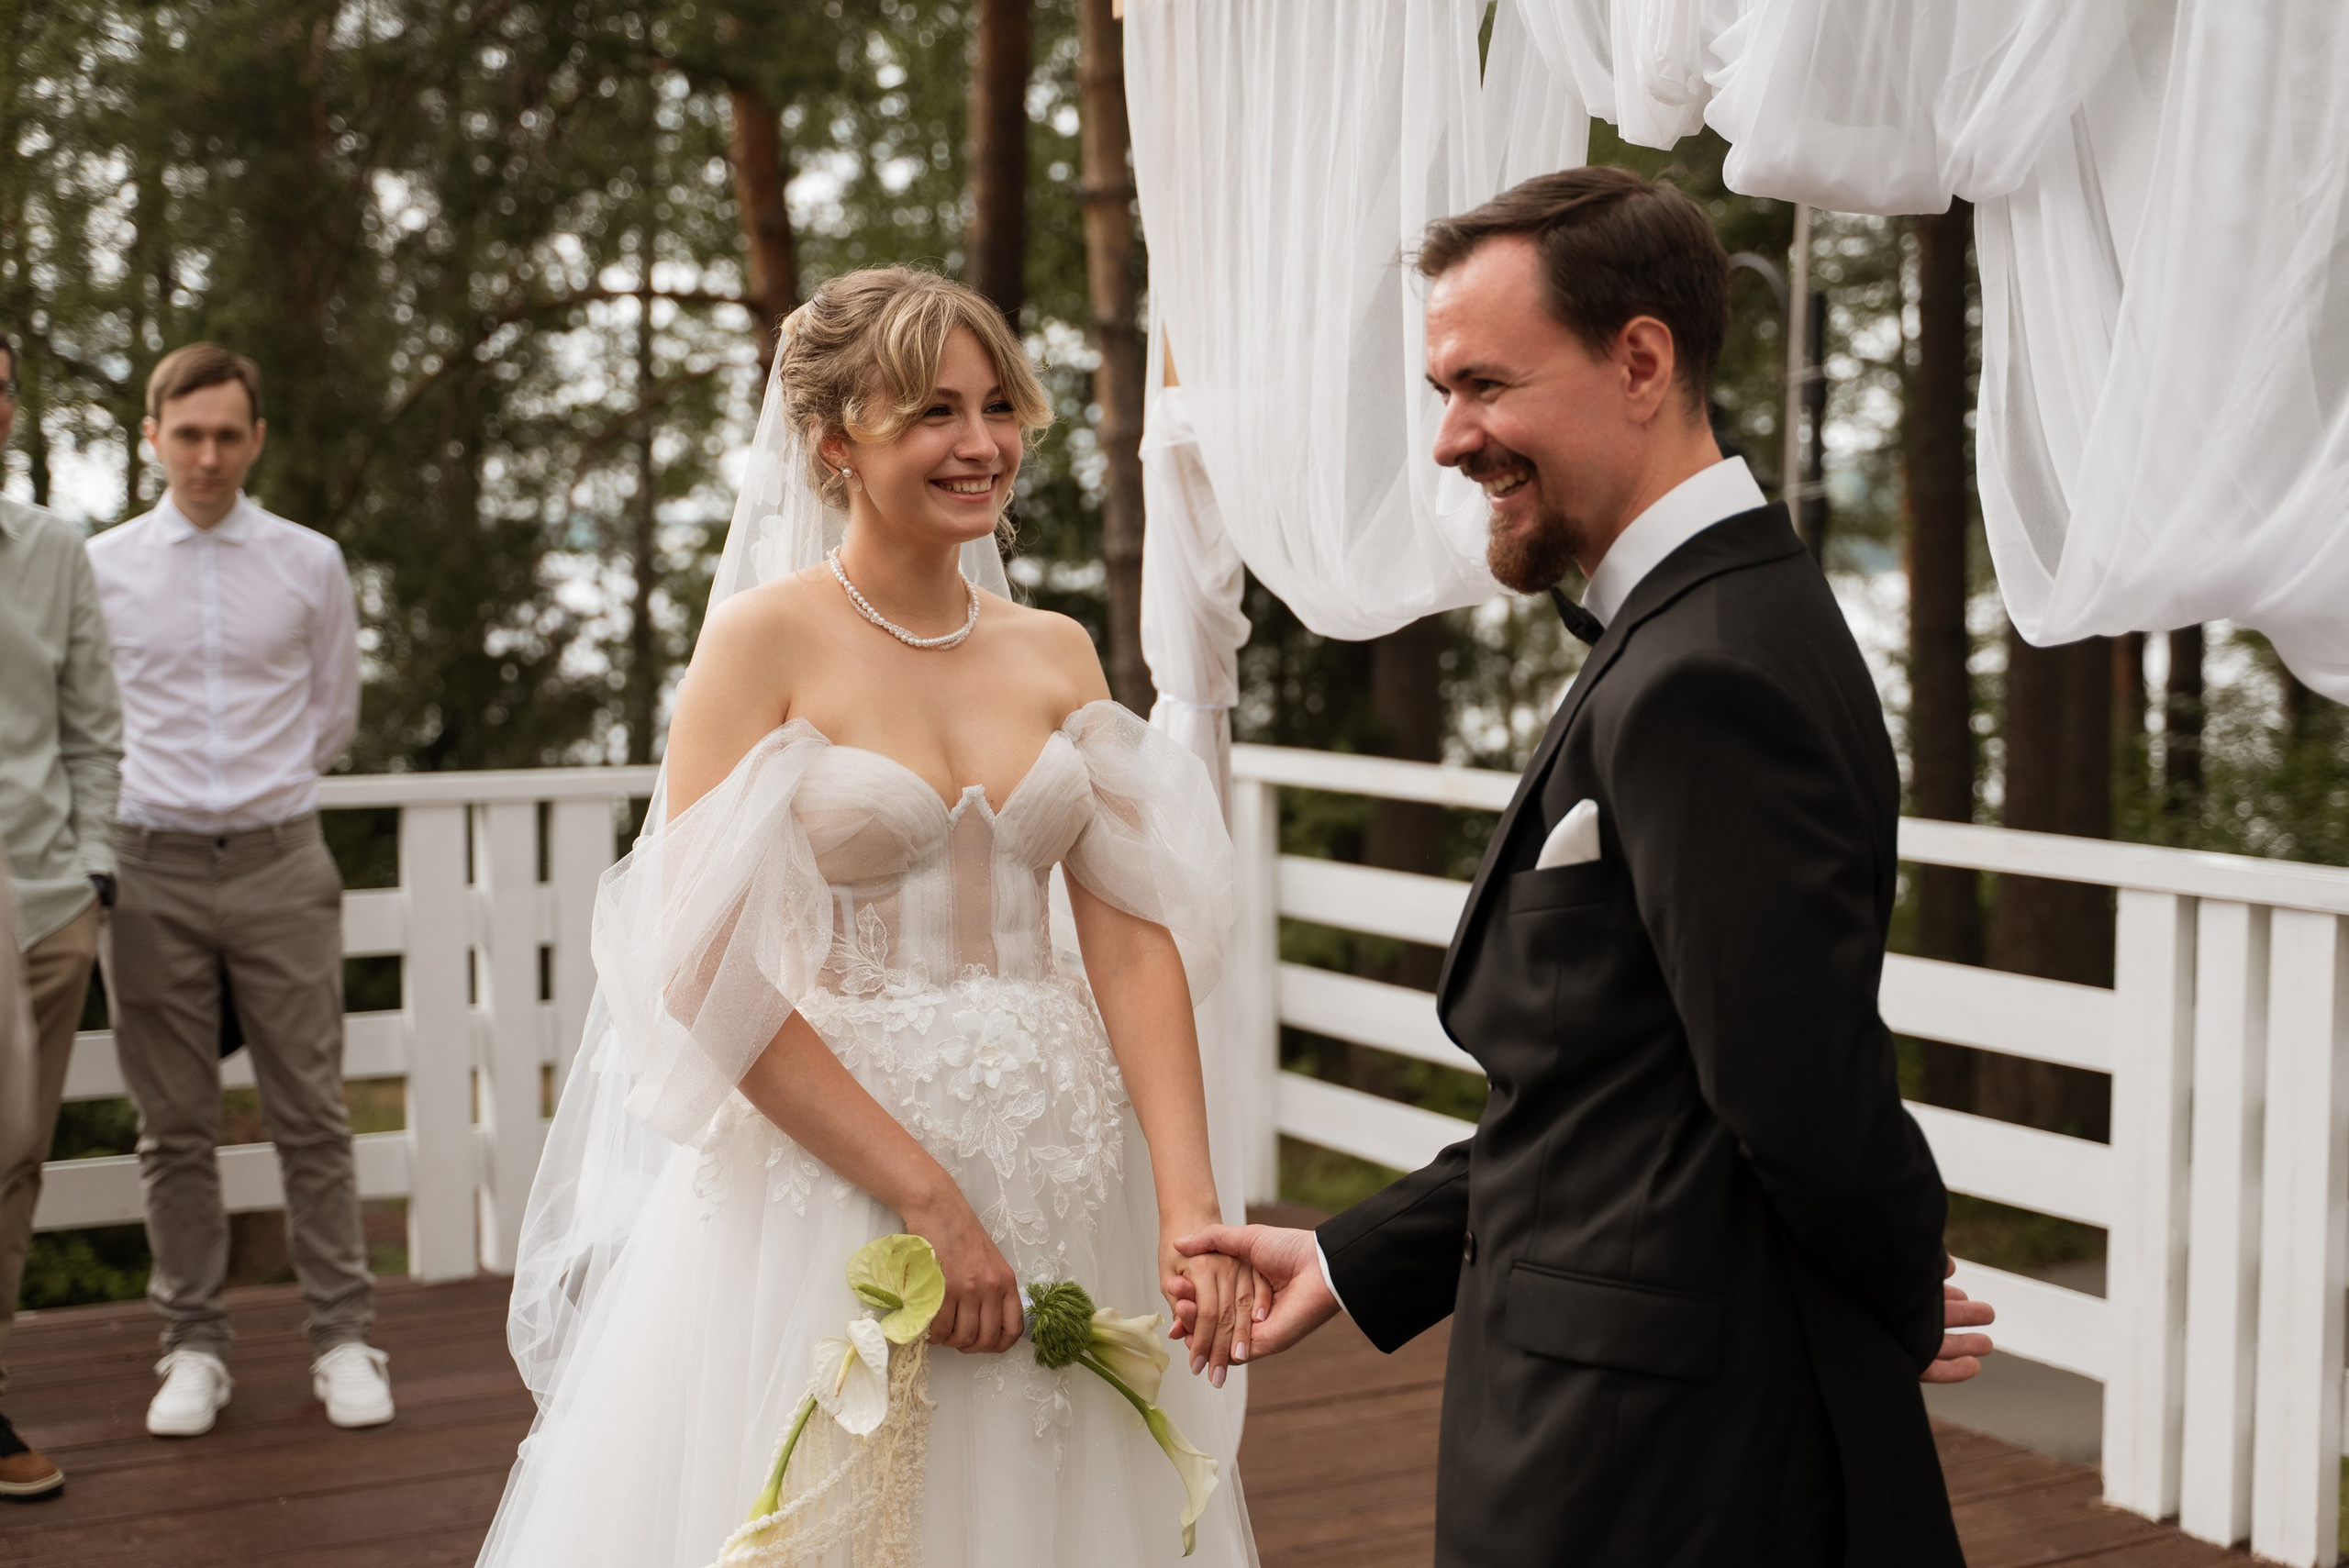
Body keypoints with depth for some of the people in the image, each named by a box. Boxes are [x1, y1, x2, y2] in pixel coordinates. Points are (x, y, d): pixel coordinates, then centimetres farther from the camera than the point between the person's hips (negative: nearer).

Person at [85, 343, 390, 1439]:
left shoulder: (310, 564, 5)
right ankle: (193, 1347, 16)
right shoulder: (99, 567, 4)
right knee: (174, 1130, 6)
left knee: (311, 1120, 2)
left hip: (279, 864, 0)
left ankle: (343, 1339, 10)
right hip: (152, 871, 0)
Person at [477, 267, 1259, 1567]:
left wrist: (1188, 1205, -14)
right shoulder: (766, 639, -8)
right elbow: (709, 971, -14)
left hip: (1058, 1169, 5)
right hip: (824, 1164, -4)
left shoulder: (1056, 654, 6)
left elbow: (1135, 933, -2)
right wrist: (927, 1200, -17)